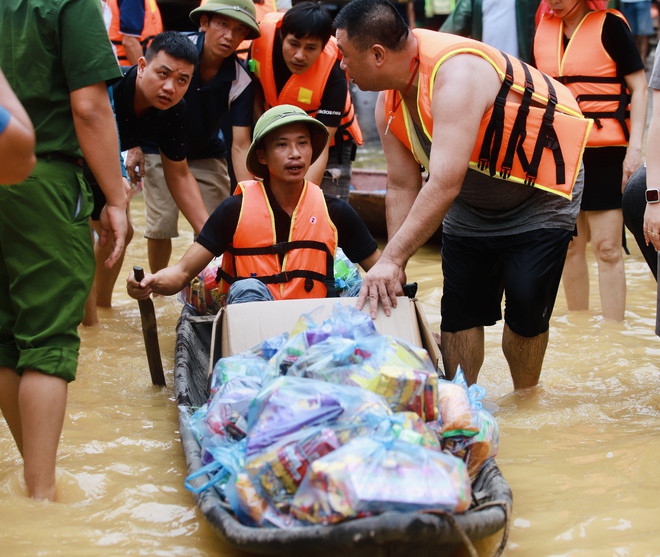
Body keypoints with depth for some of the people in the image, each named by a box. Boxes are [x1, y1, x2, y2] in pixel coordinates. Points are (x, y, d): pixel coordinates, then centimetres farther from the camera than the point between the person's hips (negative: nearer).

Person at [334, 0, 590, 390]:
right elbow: (402, 188, -5)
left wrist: (392, 259, -40)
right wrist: (395, 269, -11)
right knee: (460, 308, 2)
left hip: (540, 193, -7)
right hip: (471, 204, 7)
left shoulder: (456, 74, -35)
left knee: (526, 306, -9)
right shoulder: (389, 104, -9)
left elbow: (444, 184, -41)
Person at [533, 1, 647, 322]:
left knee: (607, 248, -6)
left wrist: (635, 148, -13)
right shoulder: (543, 30, 8)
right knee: (570, 247, 8)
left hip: (605, 153, -5)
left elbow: (638, 87, -5)